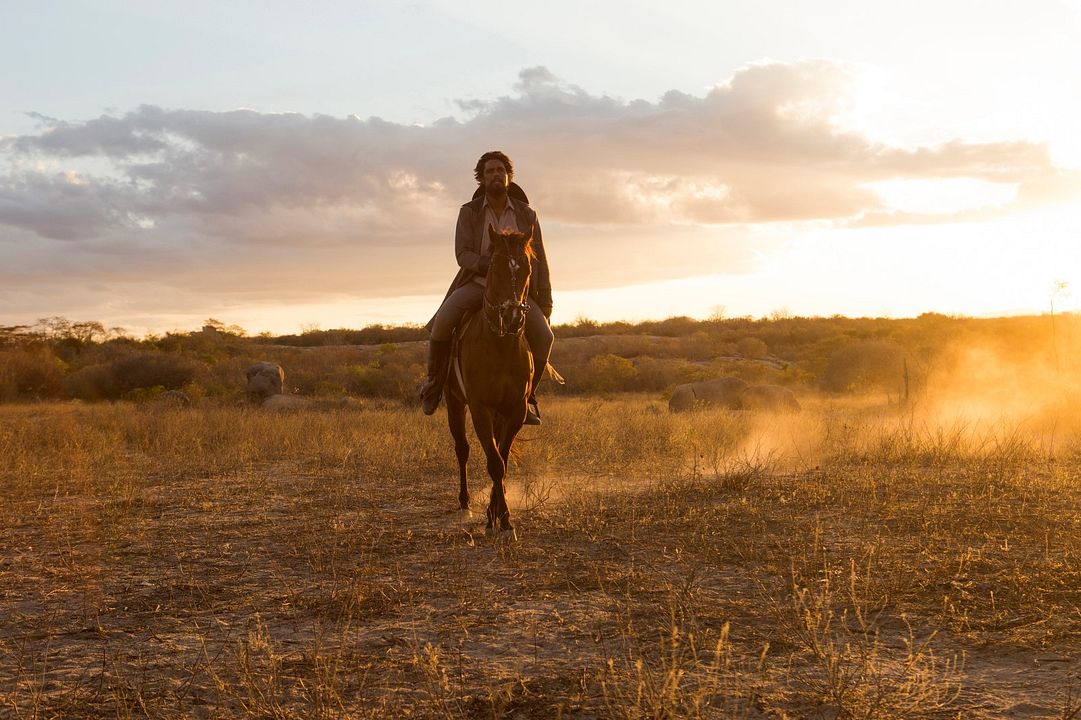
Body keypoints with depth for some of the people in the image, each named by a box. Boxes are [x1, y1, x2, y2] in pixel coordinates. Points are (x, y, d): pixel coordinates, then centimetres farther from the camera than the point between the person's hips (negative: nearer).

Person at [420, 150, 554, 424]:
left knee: (544, 338, -22)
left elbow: (539, 261, 2)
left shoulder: (526, 215, 1)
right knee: (442, 322, -29)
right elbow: (463, 255, -11)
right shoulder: (469, 212, -2)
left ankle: (527, 395, 2)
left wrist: (545, 307, -3)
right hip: (477, 285, -1)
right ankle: (435, 381, -4)